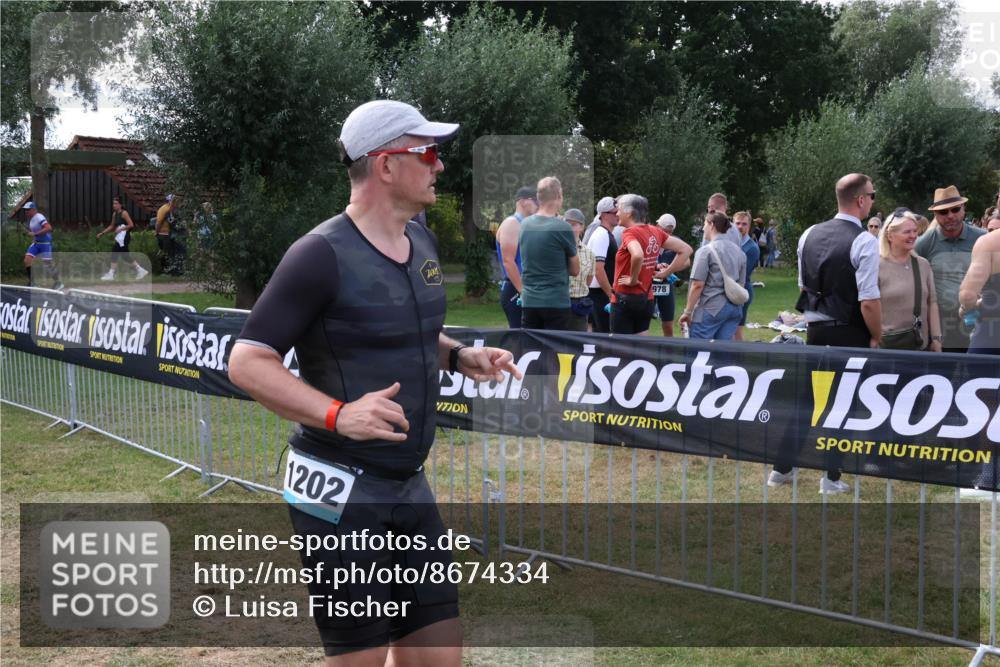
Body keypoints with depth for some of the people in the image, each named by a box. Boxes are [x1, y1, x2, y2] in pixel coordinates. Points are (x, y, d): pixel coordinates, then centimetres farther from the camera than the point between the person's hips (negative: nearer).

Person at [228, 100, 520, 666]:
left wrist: (459, 356, 6)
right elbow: (247, 363, -16)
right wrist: (338, 415, -28)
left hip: (409, 486, 8)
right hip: (341, 491, -8)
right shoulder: (323, 254, -16)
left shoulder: (422, 242, 9)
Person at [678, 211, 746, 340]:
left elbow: (697, 285, -13)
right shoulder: (739, 251, 12)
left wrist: (687, 311, -8)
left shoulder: (706, 251, -9)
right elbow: (741, 284, 17)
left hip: (711, 308, -7)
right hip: (734, 308, 7)